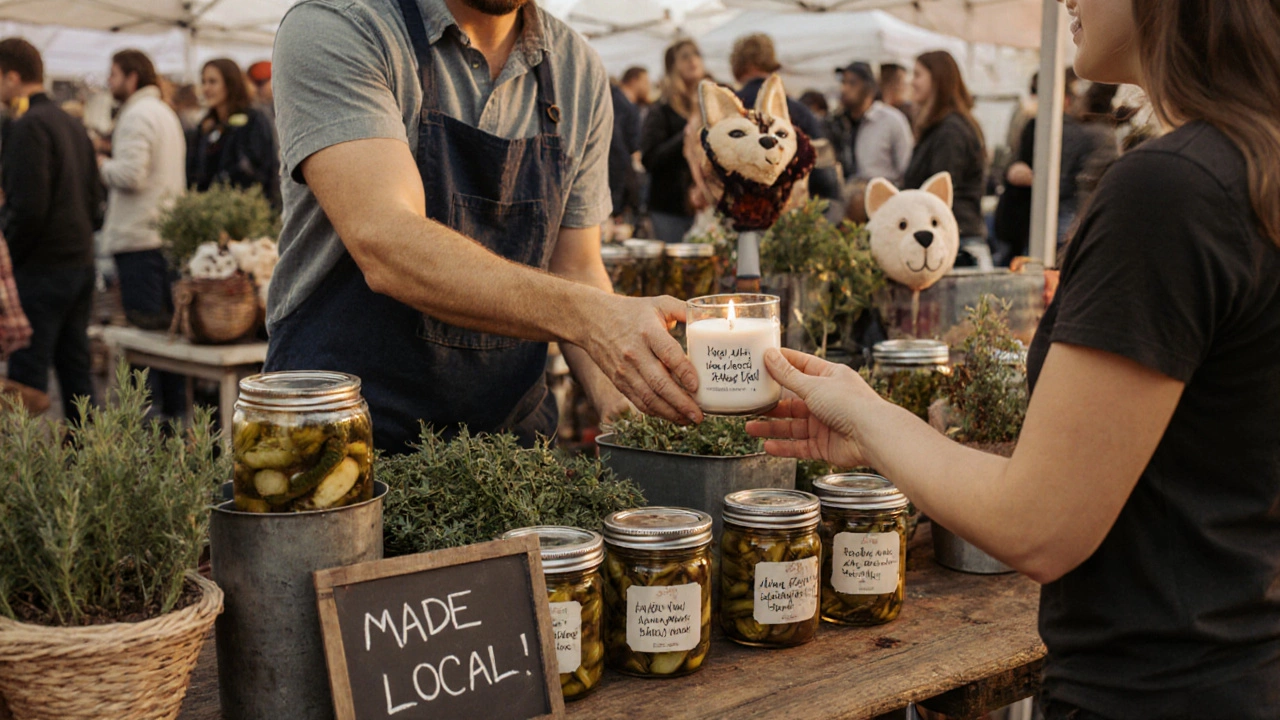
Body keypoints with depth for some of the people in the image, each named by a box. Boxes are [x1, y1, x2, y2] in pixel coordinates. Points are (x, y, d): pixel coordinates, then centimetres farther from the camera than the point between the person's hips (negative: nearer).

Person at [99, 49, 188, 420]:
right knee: (167, 326, 11)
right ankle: (175, 410, 15)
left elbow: (130, 174, -20)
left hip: (140, 237, -9)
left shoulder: (137, 115, -10)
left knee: (144, 327, -7)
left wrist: (101, 163, -2)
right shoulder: (165, 112, 21)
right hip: (168, 233, 9)